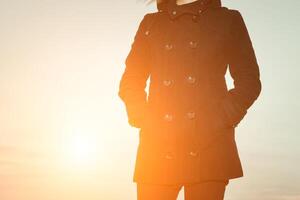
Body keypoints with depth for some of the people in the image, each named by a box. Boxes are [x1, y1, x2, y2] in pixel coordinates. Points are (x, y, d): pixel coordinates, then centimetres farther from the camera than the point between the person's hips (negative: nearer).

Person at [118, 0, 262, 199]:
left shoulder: (229, 19, 13)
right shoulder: (151, 23, 17)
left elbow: (249, 80, 9)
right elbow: (130, 81, 14)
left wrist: (222, 120, -5)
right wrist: (145, 121, -3)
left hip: (209, 146, -1)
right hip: (158, 147, 1)